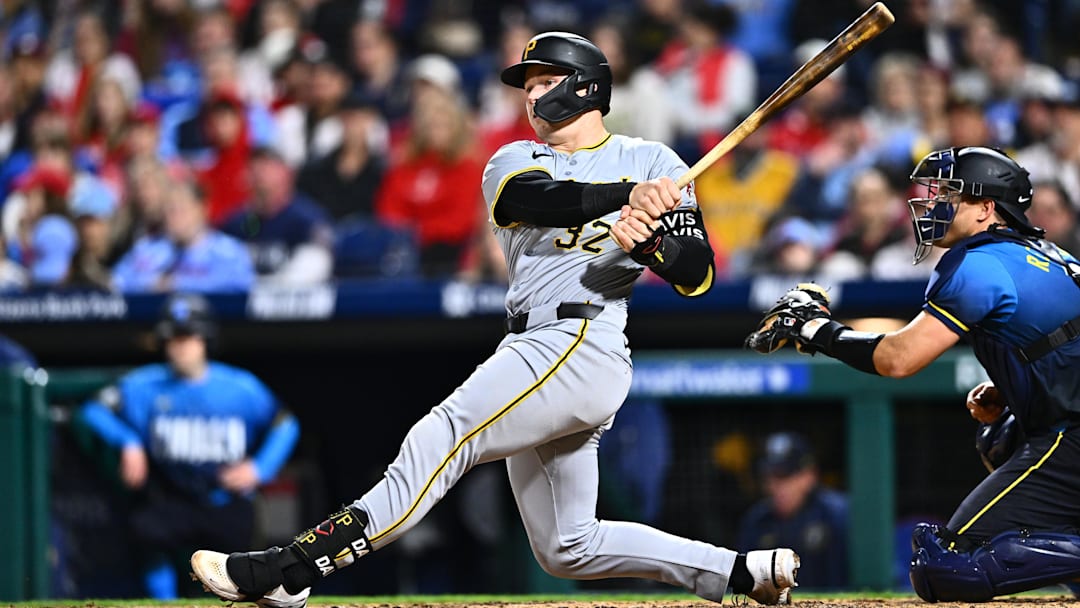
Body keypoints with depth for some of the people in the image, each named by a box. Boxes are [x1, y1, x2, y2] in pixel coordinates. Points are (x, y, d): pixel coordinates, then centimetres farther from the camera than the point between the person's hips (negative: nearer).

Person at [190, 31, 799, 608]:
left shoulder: (650, 162, 8)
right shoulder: (514, 162, 19)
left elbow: (698, 273, 1)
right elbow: (538, 199, -7)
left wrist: (647, 242, -20)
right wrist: (628, 195, -22)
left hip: (582, 345, -8)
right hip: (532, 354, 8)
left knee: (443, 436, -23)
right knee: (567, 548, 8)